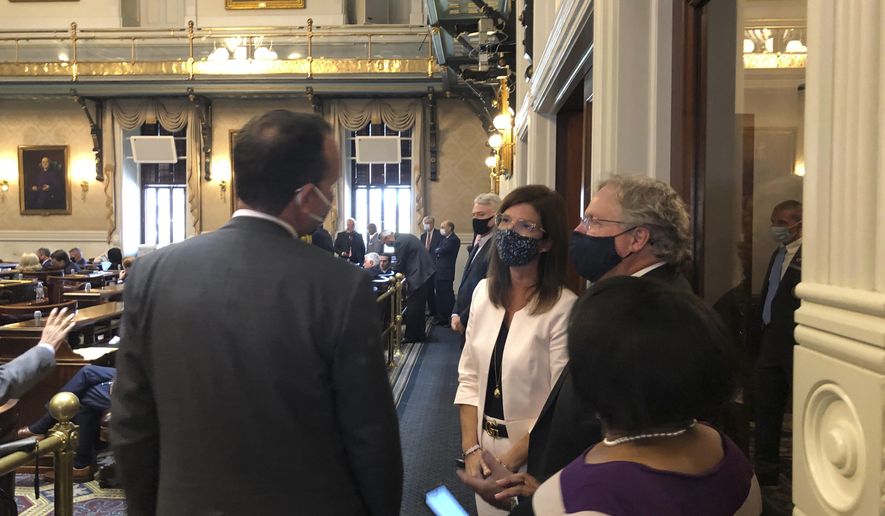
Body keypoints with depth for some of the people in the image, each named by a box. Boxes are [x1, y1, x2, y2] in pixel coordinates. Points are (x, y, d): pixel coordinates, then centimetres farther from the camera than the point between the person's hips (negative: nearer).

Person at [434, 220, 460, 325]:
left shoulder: (454, 240, -14)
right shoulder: (444, 238, 17)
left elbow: (440, 251, -18)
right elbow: (436, 251, 14)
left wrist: (436, 250, 0)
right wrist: (438, 251, -4)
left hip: (446, 273, -9)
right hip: (438, 272, 9)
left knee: (448, 296, -2)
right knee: (440, 296, 14)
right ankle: (441, 318, 23)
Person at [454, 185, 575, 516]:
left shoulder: (563, 308, -18)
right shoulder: (484, 292, 0)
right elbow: (469, 377, 3)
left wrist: (509, 461, -15)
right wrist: (471, 448, -5)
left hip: (534, 455, -5)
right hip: (484, 445, 5)